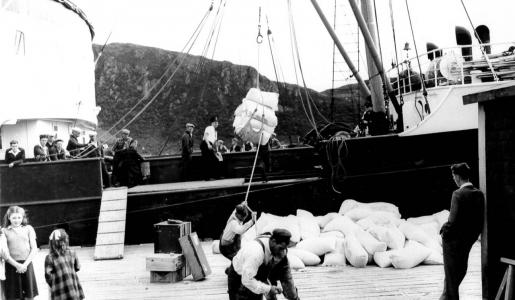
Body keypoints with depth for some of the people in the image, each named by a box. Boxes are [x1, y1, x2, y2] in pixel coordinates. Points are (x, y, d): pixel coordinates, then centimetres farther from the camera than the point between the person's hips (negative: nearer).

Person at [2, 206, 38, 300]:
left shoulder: (28, 229, 11)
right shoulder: (5, 231, 7)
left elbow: (34, 248, 6)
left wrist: (25, 264, -7)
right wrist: (17, 265, -12)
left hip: (27, 264, 1)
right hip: (12, 265, -1)